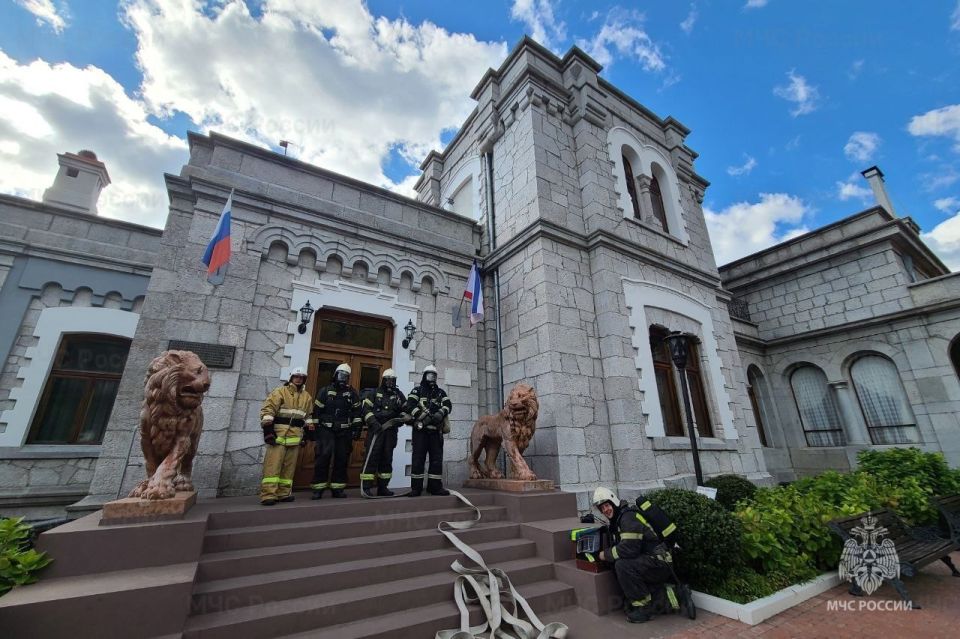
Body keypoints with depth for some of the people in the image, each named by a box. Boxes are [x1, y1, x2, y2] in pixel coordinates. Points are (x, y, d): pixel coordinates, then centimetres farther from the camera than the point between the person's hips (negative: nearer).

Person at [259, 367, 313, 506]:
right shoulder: (280, 391, -2)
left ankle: (283, 493, 15)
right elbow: (267, 410, -9)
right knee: (273, 464, -9)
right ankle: (268, 495, -6)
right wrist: (267, 429, -17)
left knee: (289, 465, 8)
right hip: (278, 433, -5)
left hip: (296, 435, 5)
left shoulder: (307, 397, 15)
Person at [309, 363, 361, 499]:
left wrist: (357, 428, 2)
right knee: (323, 457, -11)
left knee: (342, 459, 5)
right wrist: (313, 429, -1)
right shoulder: (325, 391, 2)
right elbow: (316, 411, 2)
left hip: (344, 432, 2)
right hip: (326, 430, -2)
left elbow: (357, 412, 7)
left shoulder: (352, 393, 7)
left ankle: (337, 488, 15)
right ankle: (318, 488, 1)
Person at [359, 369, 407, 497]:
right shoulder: (375, 393, 4)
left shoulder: (399, 395, 12)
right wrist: (373, 422, -15)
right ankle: (366, 486, -4)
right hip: (376, 429, -4)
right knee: (371, 456, -9)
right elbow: (366, 408, -3)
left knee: (387, 458, 8)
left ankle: (382, 487, 17)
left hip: (391, 431, 4)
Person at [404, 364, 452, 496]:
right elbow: (409, 405, -8)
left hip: (436, 430, 4)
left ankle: (435, 486, 14)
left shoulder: (440, 392, 17)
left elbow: (448, 405, 4)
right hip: (420, 429, -4)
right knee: (418, 458, -2)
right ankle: (416, 487, 5)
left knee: (437, 458, 6)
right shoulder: (417, 390, 6)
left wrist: (440, 413, -17)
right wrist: (423, 417, -18)